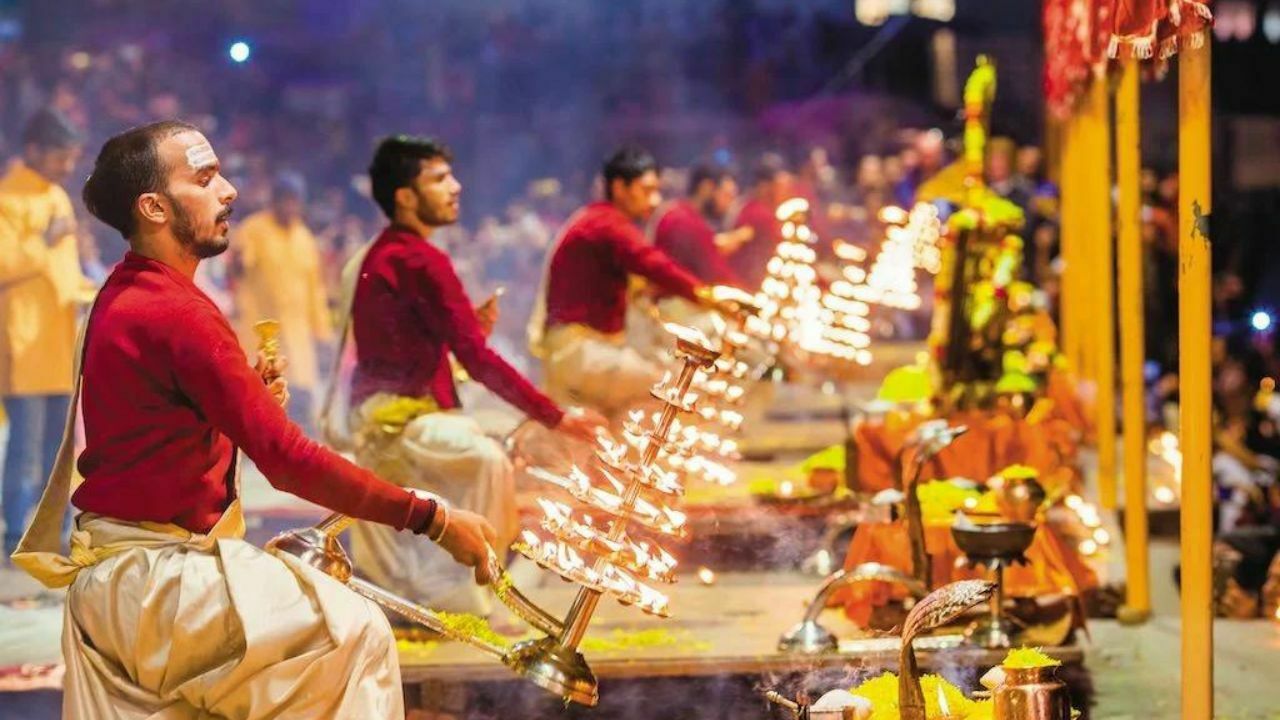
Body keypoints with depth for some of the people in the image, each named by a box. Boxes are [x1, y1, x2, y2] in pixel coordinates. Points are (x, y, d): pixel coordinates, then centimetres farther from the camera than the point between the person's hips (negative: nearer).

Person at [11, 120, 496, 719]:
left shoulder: (123, 296, 12)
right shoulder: (176, 312, -19)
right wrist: (431, 519, -20)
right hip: (153, 577, -11)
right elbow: (288, 460, -22)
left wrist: (251, 399, -2)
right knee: (356, 634, -12)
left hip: (109, 579, 11)